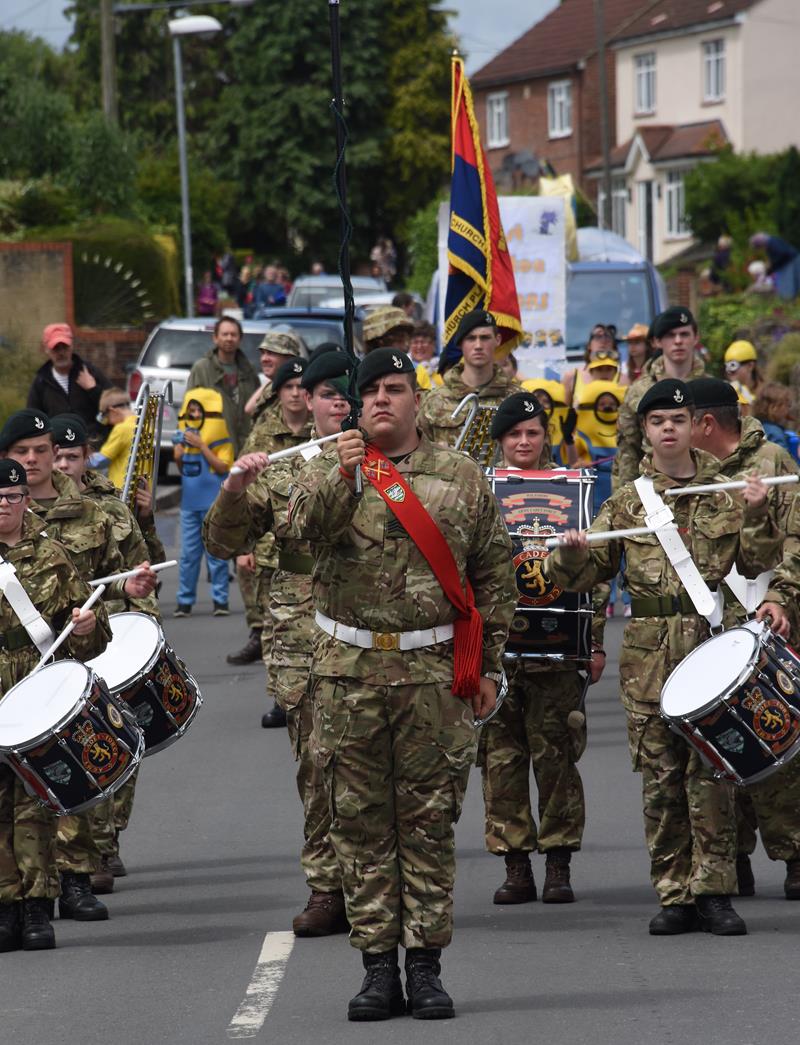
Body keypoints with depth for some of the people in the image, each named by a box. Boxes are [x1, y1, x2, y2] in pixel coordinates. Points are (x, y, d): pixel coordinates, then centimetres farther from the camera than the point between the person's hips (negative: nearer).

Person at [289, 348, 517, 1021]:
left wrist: (487, 665, 7)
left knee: (430, 819, 1)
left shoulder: (462, 477, 8)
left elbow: (494, 575, 11)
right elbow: (307, 523, -15)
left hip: (434, 670, 0)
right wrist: (343, 476, -32)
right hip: (349, 672, 0)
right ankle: (379, 967, 7)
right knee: (361, 820, 2)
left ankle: (426, 965, 7)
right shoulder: (329, 472, 7)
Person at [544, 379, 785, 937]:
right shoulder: (628, 502, 9)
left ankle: (714, 892, -1)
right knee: (660, 776, 1)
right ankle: (675, 895, 7)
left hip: (714, 642, -1)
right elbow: (588, 573, 13)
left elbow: (755, 565, 7)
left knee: (711, 770, -6)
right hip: (650, 653, 1)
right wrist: (572, 552, -8)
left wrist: (756, 517, -10)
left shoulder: (726, 490, 8)